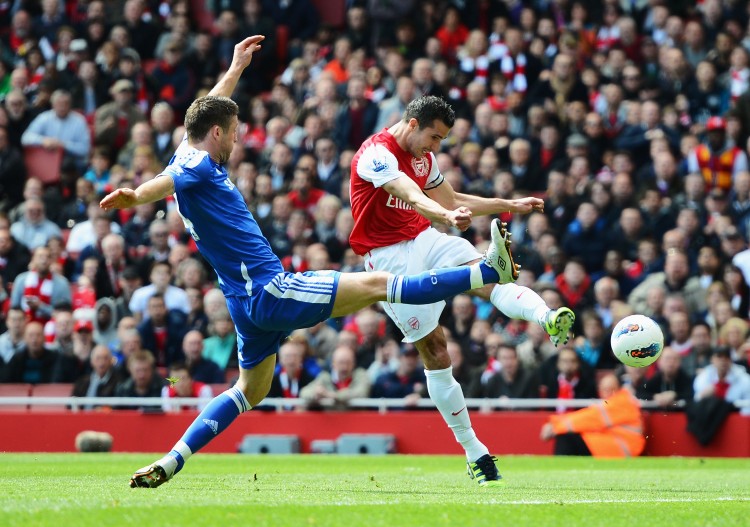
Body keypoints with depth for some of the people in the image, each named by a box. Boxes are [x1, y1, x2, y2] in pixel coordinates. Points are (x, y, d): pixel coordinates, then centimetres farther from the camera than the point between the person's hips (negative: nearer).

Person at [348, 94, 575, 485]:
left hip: (424, 240, 7)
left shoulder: (423, 156, 14)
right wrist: (447, 215, -51)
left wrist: (510, 205, 22)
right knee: (434, 350, -7)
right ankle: (473, 451, 0)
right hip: (389, 258, -7)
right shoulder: (376, 153, -15)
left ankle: (548, 319, -52)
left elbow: (451, 200, 27)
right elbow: (412, 196, -33)